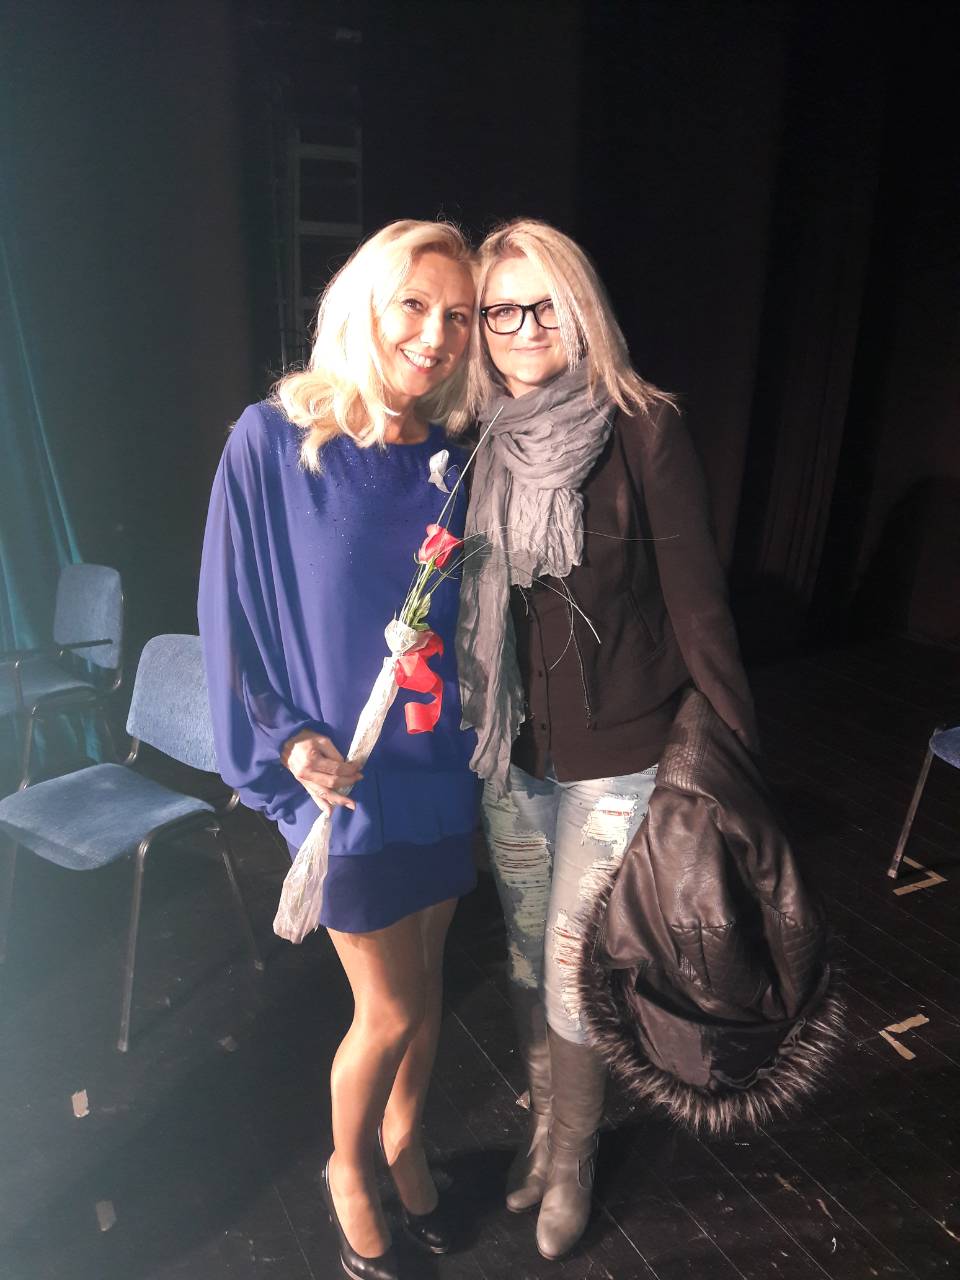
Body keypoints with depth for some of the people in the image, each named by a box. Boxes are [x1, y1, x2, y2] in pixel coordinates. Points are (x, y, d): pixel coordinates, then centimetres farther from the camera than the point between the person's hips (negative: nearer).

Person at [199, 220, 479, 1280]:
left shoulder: (453, 458, -1)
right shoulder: (272, 443, -14)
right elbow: (231, 614, -8)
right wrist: (285, 742, -14)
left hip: (441, 765, 4)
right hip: (344, 778, -4)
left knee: (424, 983, 20)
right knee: (389, 1013, 9)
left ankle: (404, 1135, 50)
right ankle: (348, 1171, 42)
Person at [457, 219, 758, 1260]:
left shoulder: (641, 431, -12)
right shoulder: (478, 447, 2)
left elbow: (696, 602, -11)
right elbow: (464, 605, 9)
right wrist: (463, 728, 10)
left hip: (614, 760, -4)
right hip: (509, 755, 5)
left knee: (572, 972, 7)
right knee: (527, 958, 19)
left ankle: (572, 1160, 37)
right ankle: (543, 1126, 46)